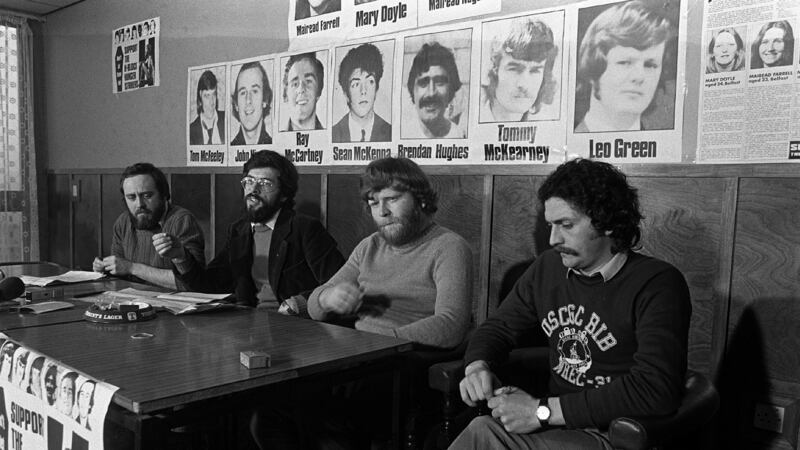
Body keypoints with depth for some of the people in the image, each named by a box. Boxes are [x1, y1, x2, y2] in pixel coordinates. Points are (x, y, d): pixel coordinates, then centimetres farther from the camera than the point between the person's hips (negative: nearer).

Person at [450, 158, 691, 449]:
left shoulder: (657, 285, -12)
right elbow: (498, 327, 16)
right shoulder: (548, 267, 6)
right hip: (551, 425, 5)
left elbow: (655, 389, -23)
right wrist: (477, 367, -9)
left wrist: (543, 411, -23)